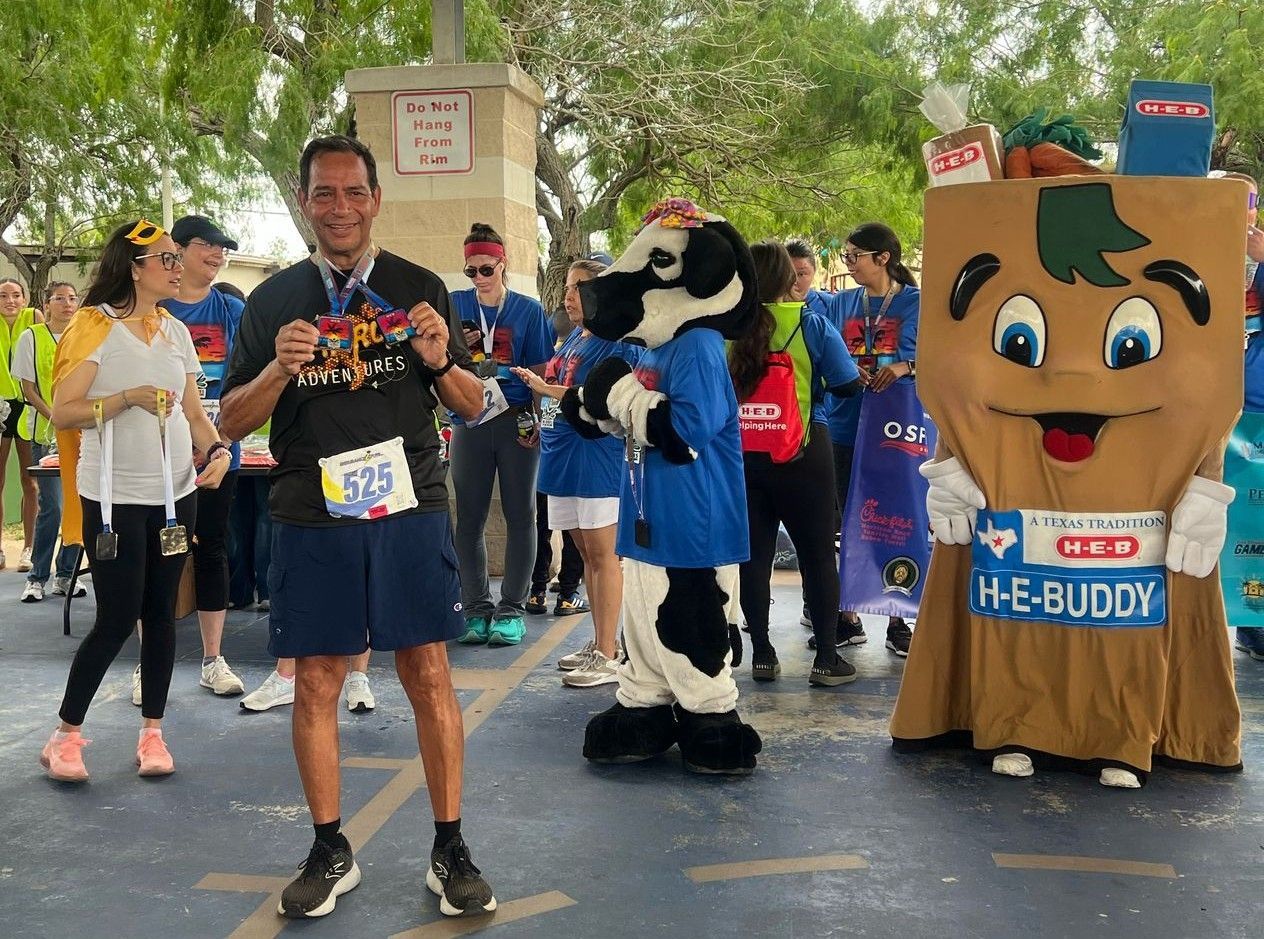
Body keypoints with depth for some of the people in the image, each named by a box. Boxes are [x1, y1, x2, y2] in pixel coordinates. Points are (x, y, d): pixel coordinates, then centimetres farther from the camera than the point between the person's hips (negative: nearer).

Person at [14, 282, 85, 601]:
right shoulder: (31, 337, 1)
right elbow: (28, 388, -1)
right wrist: (55, 418, -14)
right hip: (47, 433, -3)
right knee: (52, 507, -8)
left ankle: (65, 575, 14)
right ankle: (36, 578, 4)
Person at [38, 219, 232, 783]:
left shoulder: (175, 332, 10)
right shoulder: (95, 325, -7)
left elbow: (194, 412, 12)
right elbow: (62, 412, -11)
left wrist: (218, 450, -6)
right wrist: (127, 399, -22)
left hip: (176, 493, 5)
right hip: (115, 497, -5)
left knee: (161, 613, 8)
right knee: (117, 618, -4)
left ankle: (152, 732, 19)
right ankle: (65, 734, 14)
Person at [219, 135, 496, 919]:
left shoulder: (420, 288, 7)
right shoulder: (273, 301, 8)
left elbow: (473, 405, 10)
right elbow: (232, 421, 7)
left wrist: (440, 360, -12)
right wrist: (279, 369, -12)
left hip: (411, 508, -1)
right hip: (311, 517, 1)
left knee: (430, 674, 0)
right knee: (316, 683, 5)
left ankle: (450, 850, 14)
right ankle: (331, 852, 21)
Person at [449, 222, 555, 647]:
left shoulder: (528, 310, 3)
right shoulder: (455, 306, 6)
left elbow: (540, 373, 2)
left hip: (517, 421, -1)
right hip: (469, 423, 2)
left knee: (519, 516, 3)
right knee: (469, 520, 4)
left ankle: (511, 611, 11)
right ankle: (477, 609, 15)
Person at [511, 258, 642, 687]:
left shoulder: (618, 344, -10)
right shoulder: (572, 340, 15)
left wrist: (545, 389, -19)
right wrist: (541, 425, 10)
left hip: (596, 456, -9)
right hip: (563, 454, 9)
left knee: (602, 554, -4)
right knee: (586, 552, 14)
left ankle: (608, 656, 1)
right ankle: (602, 642, 24)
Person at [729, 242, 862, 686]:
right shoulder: (812, 325, -8)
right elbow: (849, 385, -7)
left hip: (743, 455, 2)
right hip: (802, 456, -2)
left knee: (755, 553, 10)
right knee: (817, 554, 7)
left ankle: (761, 654, 15)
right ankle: (826, 658, 10)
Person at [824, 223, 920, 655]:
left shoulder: (916, 303, 1)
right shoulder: (841, 304, 12)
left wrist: (904, 365, -32)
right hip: (846, 426, 4)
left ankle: (898, 621, 11)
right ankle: (846, 618, 17)